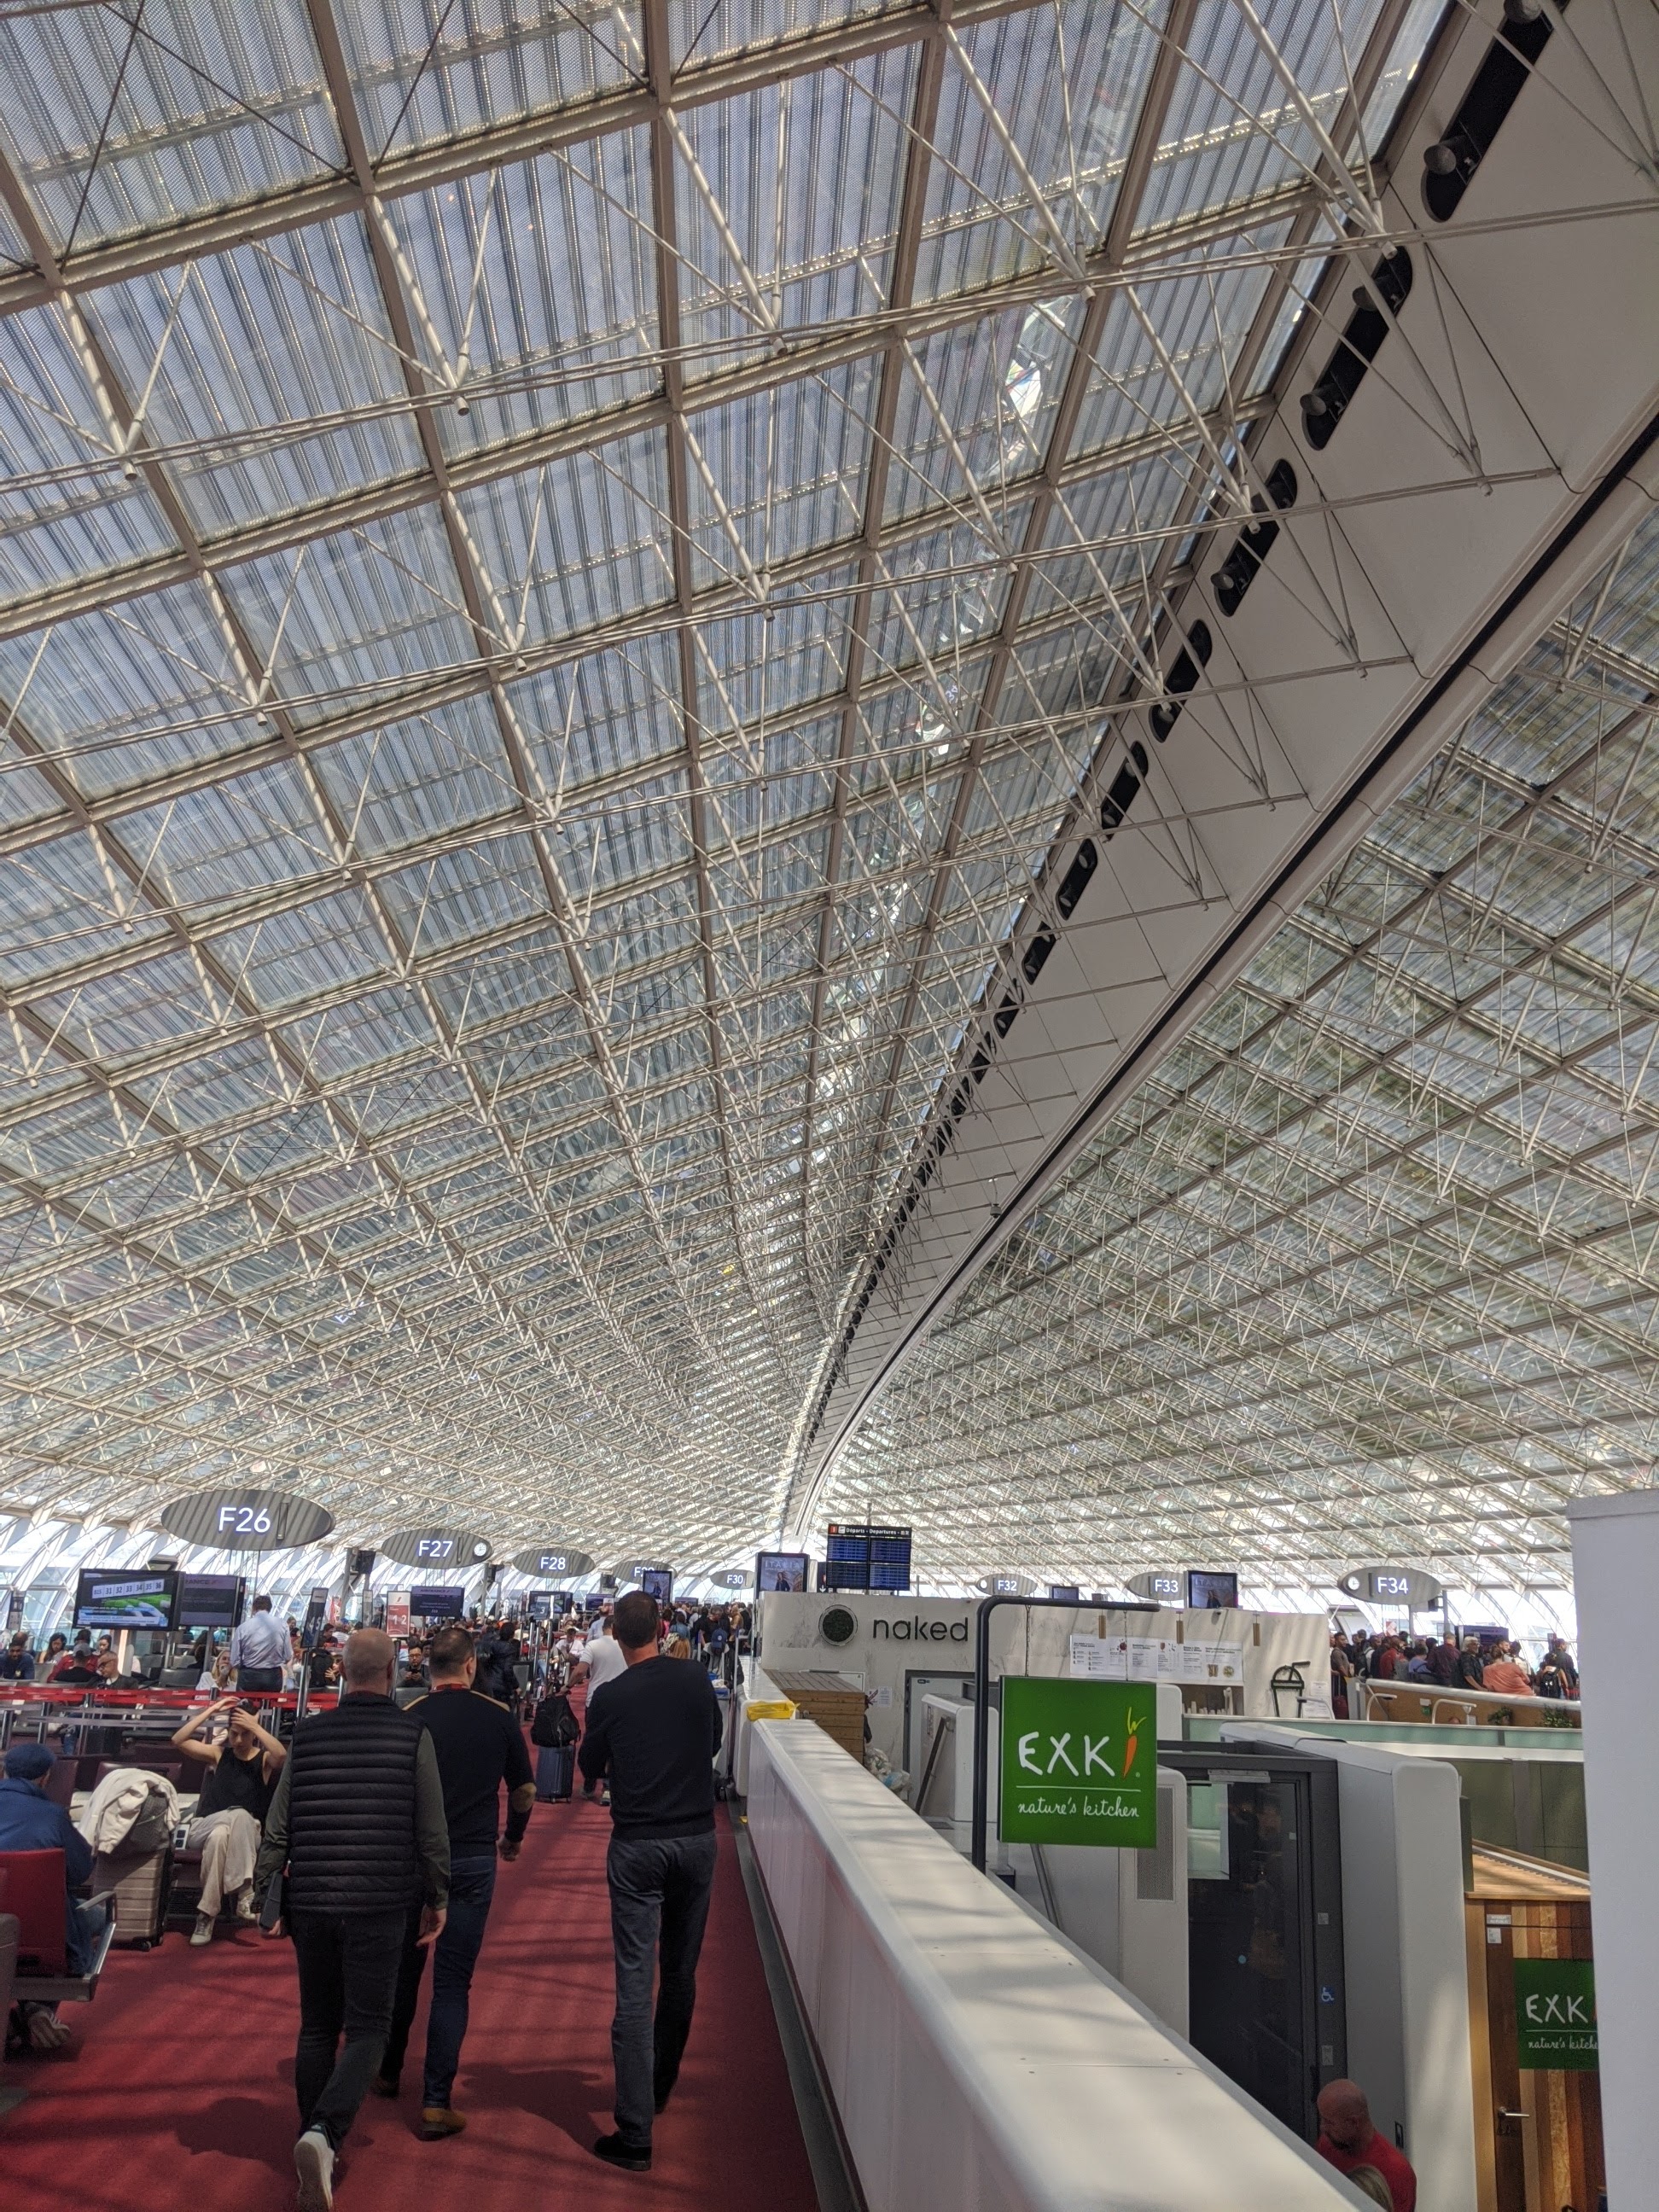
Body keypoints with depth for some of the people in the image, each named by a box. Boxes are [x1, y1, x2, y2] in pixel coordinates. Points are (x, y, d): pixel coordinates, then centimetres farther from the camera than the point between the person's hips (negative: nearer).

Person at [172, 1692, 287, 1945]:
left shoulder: (265, 1760, 4)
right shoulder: (218, 1753, 9)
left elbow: (282, 1755, -22)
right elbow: (179, 1740, -2)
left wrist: (254, 1725, -19)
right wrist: (210, 1711, -7)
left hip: (244, 1836, 0)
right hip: (203, 1830, 0)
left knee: (221, 1835, -36)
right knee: (239, 1815, -34)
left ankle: (206, 1914, -31)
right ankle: (244, 1891, -35)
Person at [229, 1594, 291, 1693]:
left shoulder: (243, 1627, -7)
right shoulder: (282, 1625, -3)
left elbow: (234, 1661, -4)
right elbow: (287, 1657, 1)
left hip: (249, 1676, -1)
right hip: (274, 1677, 1)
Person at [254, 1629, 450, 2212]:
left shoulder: (307, 1734, 2)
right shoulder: (413, 1735, -5)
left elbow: (278, 1825, 4)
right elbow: (431, 1828, -3)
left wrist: (265, 1894, 15)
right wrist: (436, 1899, 8)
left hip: (310, 1901, 3)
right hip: (378, 1904, -3)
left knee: (317, 2026, 17)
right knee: (366, 2027, 4)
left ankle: (316, 2144, 24)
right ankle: (323, 2131, -16)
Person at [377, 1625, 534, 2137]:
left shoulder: (409, 1719, -8)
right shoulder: (500, 1718, -4)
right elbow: (525, 1790, 5)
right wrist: (513, 1838, 22)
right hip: (474, 1860, 0)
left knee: (403, 1969, 20)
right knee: (452, 1983, 6)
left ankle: (388, 2073, 35)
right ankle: (436, 2103, 5)